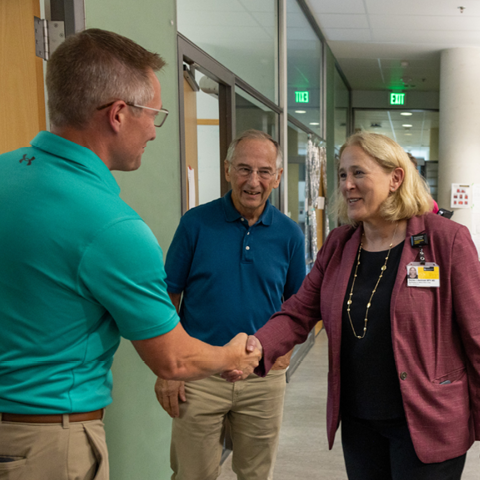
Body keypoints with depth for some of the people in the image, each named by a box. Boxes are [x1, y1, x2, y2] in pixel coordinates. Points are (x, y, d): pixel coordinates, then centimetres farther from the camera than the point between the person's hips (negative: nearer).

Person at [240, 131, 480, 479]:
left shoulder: (446, 240, -11)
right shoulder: (338, 245, 4)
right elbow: (299, 312, 0)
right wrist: (258, 346, -20)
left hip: (424, 424, -4)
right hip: (358, 422, 5)